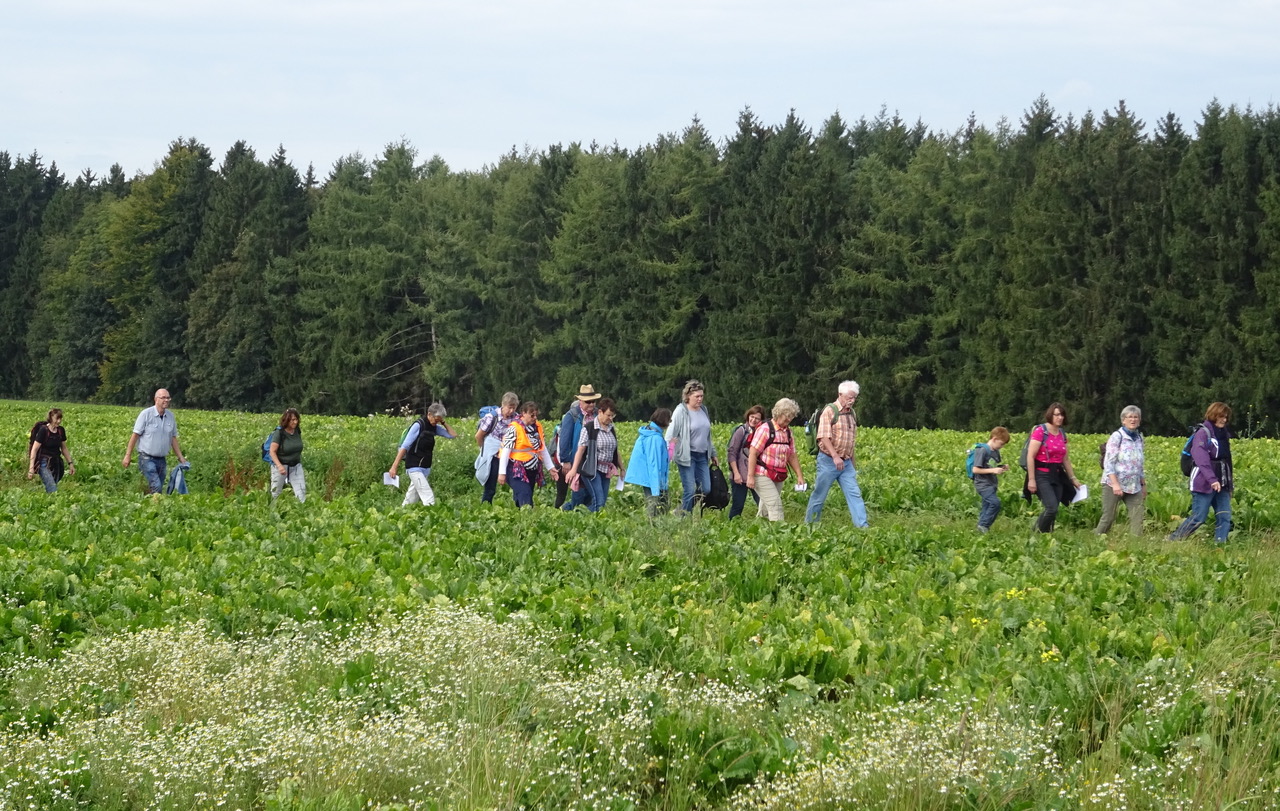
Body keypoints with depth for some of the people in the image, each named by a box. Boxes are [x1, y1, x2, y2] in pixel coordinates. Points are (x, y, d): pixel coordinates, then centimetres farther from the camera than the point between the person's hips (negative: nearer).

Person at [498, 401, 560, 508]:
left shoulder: (537, 426, 10)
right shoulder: (515, 428, -10)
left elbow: (543, 449, 18)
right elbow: (505, 450, -11)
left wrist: (550, 467, 15)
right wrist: (502, 473, -14)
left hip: (532, 470, 6)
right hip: (517, 470, -6)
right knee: (525, 500, -18)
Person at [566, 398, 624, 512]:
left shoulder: (611, 429, 13)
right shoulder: (589, 428, -7)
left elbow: (615, 451, 22)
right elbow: (581, 449, -13)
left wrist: (621, 468, 24)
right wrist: (574, 469, -20)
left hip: (606, 471, 7)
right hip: (592, 469, -7)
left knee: (603, 500, 3)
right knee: (599, 501, -16)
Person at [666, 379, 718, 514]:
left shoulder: (703, 410, 11)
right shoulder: (681, 411, -9)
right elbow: (670, 434, -12)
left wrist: (713, 454, 27)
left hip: (702, 456, 7)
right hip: (687, 456, -7)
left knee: (705, 489, 3)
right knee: (690, 491, -9)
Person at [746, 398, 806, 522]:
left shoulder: (788, 432, 13)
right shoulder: (765, 429, -9)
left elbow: (792, 456, 19)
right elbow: (753, 453, -12)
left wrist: (799, 476, 12)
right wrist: (750, 476, -17)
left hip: (778, 477, 7)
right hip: (762, 475, -7)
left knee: (766, 509, 8)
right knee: (775, 505, -16)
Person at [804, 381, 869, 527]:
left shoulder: (852, 413, 12)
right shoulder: (829, 411, -11)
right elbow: (824, 436, -20)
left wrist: (854, 462, 24)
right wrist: (835, 456, -29)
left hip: (846, 463, 6)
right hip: (828, 460, -6)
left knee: (855, 494, -3)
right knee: (819, 495, 4)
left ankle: (863, 526, -7)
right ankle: (809, 525, 17)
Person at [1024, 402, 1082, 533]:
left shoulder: (1062, 434, 12)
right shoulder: (1040, 431, -10)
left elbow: (1065, 459, 21)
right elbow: (1030, 456, -12)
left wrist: (1073, 478, 21)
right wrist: (1031, 479, -16)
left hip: (1057, 476, 7)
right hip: (1042, 475, -7)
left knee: (1053, 511, 4)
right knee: (1052, 507, -18)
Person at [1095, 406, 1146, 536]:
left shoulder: (1139, 438, 12)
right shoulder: (1117, 437, -7)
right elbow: (1109, 462, -13)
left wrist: (1143, 484, 19)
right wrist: (1115, 484, -21)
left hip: (1133, 486, 6)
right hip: (1114, 484, -6)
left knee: (1138, 516, -5)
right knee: (1108, 517, -3)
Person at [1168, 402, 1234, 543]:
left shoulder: (1224, 435, 14)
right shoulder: (1203, 434, -10)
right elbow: (1202, 460, -24)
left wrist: (1230, 481, 16)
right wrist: (1212, 480, -34)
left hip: (1221, 485, 8)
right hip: (1205, 484, -8)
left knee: (1225, 517, 0)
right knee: (1198, 518, -7)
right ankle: (1173, 540, 5)